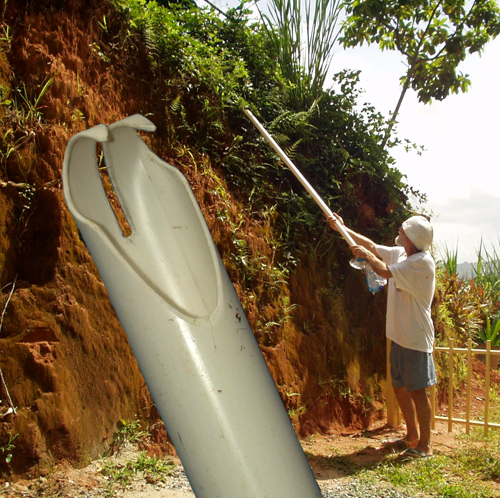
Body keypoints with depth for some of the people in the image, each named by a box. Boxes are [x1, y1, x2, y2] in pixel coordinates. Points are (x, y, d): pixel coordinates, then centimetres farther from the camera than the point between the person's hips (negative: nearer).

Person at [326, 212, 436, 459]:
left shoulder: (423, 262, -18)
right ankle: (412, 436, 31)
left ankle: (424, 445, 10)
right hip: (399, 336, 9)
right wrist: (343, 228, 18)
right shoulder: (400, 253, 8)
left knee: (417, 391, -1)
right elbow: (373, 247, 18)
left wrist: (366, 255, -5)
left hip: (415, 338, -9)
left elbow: (386, 272, -23)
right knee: (400, 388, 16)